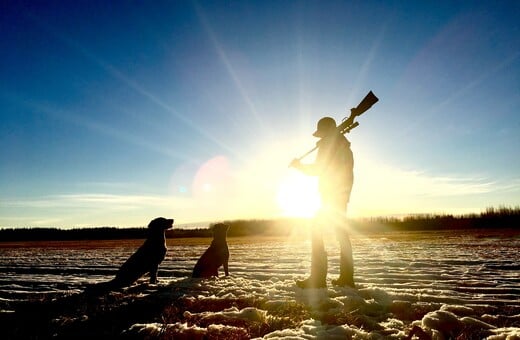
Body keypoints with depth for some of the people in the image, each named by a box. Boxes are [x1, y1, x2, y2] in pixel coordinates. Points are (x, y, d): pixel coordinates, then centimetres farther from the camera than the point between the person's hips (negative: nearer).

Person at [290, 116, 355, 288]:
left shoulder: (328, 143, -7)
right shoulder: (344, 144, 20)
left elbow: (318, 169, -12)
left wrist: (299, 165, 2)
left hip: (331, 195, -9)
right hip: (342, 196, 9)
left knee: (317, 230, -9)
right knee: (341, 233, 11)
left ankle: (318, 278, -13)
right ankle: (346, 277, 13)